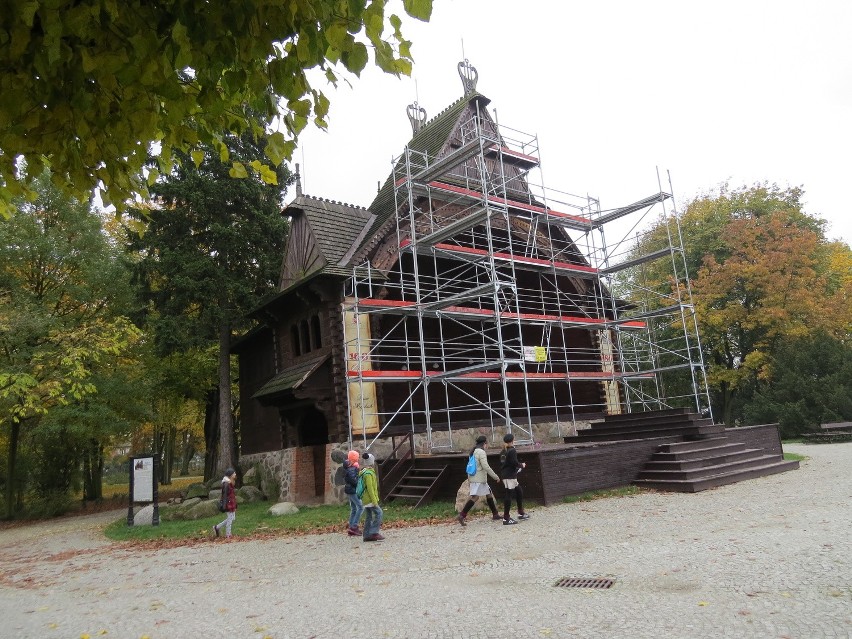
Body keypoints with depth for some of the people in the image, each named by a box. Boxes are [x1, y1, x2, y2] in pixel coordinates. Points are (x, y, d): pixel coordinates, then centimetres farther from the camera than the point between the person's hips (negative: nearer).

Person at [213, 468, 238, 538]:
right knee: (230, 519, 1)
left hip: (232, 503, 10)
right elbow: (225, 495, -20)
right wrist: (226, 506, -21)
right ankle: (228, 535, 14)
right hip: (229, 503, -10)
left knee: (232, 518, 16)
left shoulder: (232, 483, 11)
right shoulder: (227, 484, -18)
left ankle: (217, 527, 27)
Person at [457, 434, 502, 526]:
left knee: (489, 494, 14)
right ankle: (462, 516, -12)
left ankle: (495, 515, 19)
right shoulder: (481, 452, -14)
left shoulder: (474, 451, 14)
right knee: (475, 497, -11)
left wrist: (469, 478, 20)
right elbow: (486, 467, -19)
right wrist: (496, 477, -12)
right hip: (478, 479, -10)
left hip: (481, 479, 10)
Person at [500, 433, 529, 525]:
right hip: (510, 476, -9)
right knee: (509, 495, -6)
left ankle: (521, 513, 29)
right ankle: (506, 518, -4)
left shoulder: (504, 451, 12)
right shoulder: (512, 451, -13)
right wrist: (522, 465, 0)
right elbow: (515, 463, -20)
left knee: (519, 492, 19)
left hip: (505, 475, 9)